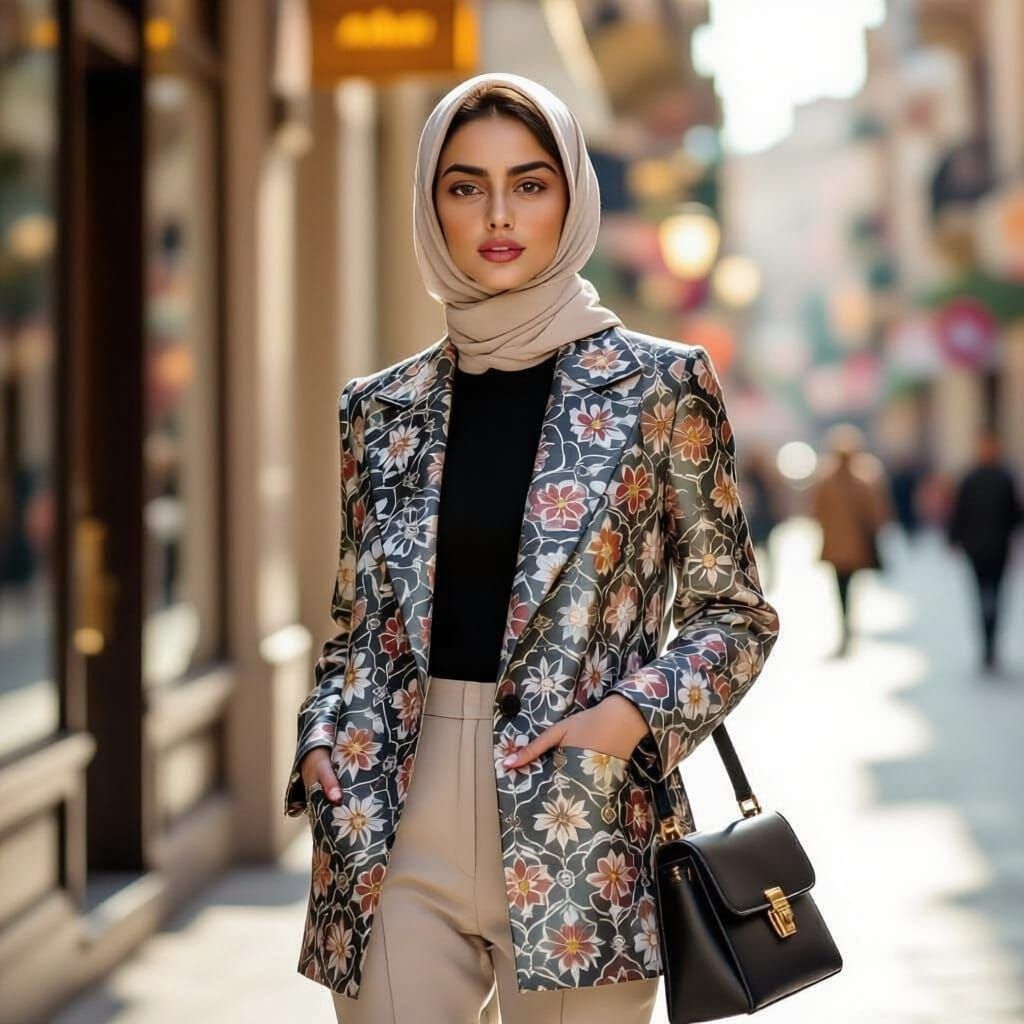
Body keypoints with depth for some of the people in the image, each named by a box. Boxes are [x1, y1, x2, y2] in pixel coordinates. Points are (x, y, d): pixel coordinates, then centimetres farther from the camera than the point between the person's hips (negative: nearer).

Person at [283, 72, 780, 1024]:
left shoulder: (660, 385, -1)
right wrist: (324, 745, -2)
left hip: (578, 825, -2)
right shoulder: (383, 408, 9)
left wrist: (635, 711, -13)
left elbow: (734, 611, 4)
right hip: (397, 822, 3)